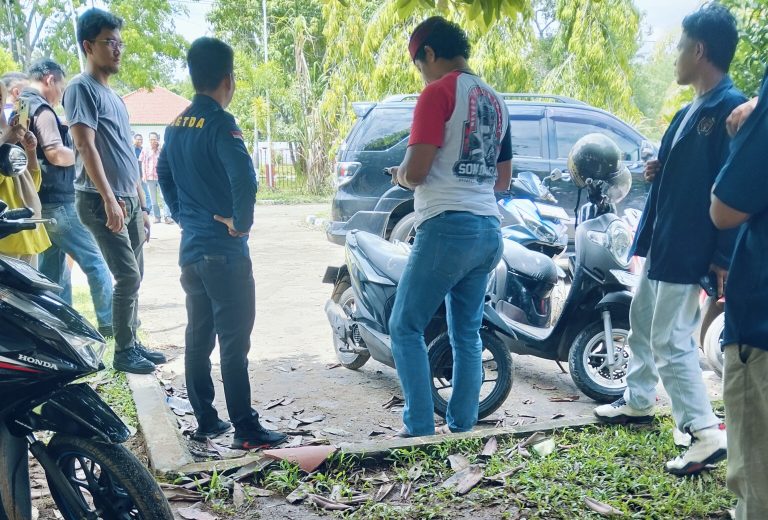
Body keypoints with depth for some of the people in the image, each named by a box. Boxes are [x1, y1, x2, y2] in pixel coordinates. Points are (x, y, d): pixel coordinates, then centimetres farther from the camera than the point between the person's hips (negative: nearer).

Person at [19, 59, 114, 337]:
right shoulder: (42, 109, -13)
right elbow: (55, 154, -24)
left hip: (38, 204, 10)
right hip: (56, 202, -10)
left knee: (52, 270, 13)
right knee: (94, 261, -2)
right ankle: (109, 322, 3)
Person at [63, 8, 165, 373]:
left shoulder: (114, 96, 19)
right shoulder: (82, 88, -7)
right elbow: (86, 147, -17)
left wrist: (141, 205, 19)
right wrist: (109, 199, -25)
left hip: (128, 201, 8)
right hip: (101, 201, -8)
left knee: (134, 276, 10)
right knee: (127, 276, -9)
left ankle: (133, 344, 19)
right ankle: (123, 352, 1)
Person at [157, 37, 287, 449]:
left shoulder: (177, 126, 10)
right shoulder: (220, 123, -16)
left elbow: (164, 175, 22)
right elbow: (243, 178, -30)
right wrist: (240, 221, -16)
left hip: (191, 248, 8)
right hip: (224, 251, -8)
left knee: (198, 338, 14)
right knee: (234, 342, -3)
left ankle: (205, 421, 24)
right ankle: (246, 430, 2)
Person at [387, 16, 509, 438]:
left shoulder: (439, 92, -7)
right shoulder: (494, 101, 17)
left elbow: (415, 172, -13)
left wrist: (399, 174, 7)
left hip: (447, 228, -8)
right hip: (488, 231, 8)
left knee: (405, 327, 1)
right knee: (467, 334, 12)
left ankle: (420, 429, 0)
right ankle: (462, 429, 15)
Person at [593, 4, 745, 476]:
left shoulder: (731, 107, -17)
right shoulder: (690, 111, 12)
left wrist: (724, 258, -22)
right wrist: (660, 171, 1)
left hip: (688, 250, -10)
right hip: (663, 242, 10)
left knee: (671, 341, -7)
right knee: (643, 322, 21)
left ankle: (707, 434, 3)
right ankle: (638, 402, 38)